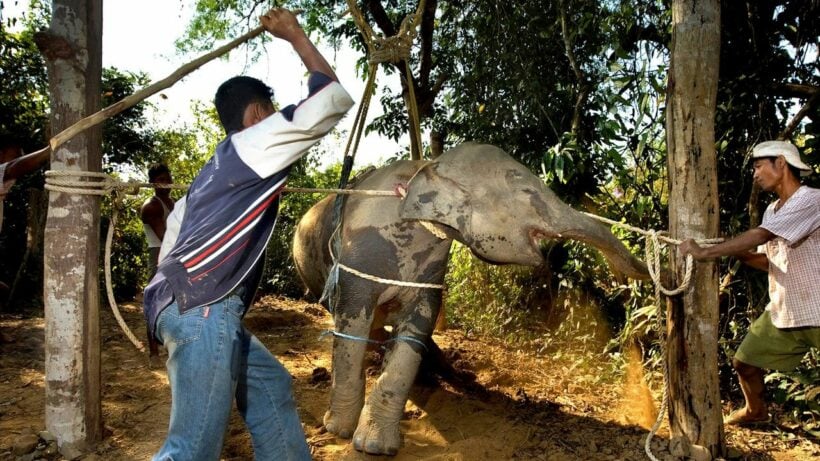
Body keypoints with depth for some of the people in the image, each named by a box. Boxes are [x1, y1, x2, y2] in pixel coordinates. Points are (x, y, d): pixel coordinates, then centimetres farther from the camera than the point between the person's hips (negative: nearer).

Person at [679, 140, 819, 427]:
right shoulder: (772, 211, 9)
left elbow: (761, 235, -28)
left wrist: (706, 253, -29)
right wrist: (737, 253, -6)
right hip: (782, 312, 8)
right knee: (745, 361, 14)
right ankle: (756, 412, 40)